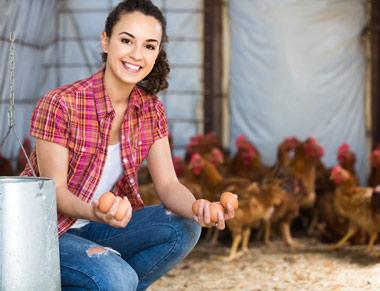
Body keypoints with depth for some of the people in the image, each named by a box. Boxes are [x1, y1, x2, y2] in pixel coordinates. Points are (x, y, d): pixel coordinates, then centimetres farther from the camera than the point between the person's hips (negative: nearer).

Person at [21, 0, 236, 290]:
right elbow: (54, 190, -17)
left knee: (184, 228, -17)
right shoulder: (60, 104, -18)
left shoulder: (151, 109, 0)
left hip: (95, 231, 6)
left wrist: (198, 209, -28)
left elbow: (169, 185, -5)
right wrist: (94, 212, -39)